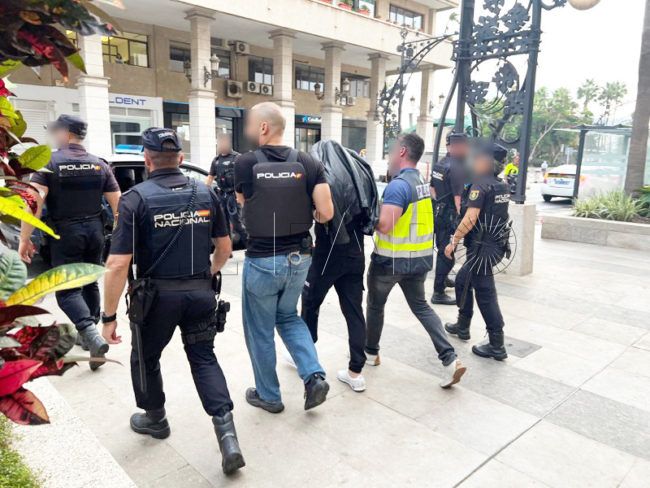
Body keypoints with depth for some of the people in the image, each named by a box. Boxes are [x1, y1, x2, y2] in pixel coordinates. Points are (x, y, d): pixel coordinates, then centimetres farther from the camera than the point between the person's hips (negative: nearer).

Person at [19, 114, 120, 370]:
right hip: (94, 231, 5)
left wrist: (25, 239, -15)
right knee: (90, 283, 18)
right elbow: (117, 203, 1)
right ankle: (87, 334, 28)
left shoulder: (49, 162, -7)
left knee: (67, 290, 0)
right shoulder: (99, 164, 4)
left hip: (66, 233, -4)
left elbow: (34, 201, -18)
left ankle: (91, 334, -20)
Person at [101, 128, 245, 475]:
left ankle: (155, 419, 44)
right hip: (201, 293, 3)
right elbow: (224, 247, 10)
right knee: (204, 358, 15)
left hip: (157, 296, -3)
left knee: (145, 358, 22)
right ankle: (227, 435, 3)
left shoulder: (136, 198, -11)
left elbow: (118, 265, -15)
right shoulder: (205, 193, 2)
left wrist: (109, 316, -7)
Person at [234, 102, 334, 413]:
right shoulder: (308, 163, -4)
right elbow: (326, 213, -9)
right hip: (299, 257, 4)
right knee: (288, 317, 26)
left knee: (260, 330, 14)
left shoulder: (245, 163, -9)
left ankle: (268, 396, 28)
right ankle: (315, 376, 11)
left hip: (262, 260, -4)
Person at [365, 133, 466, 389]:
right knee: (421, 306, 16)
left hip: (391, 260, -7)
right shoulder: (422, 182, 8)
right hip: (420, 258, 8)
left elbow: (384, 225, -28)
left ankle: (370, 352, 33)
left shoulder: (398, 185, -21)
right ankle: (450, 359, 5)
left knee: (375, 305, 15)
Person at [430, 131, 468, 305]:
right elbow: (458, 197, -24)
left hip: (438, 212, 9)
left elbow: (432, 189, 18)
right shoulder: (457, 168, -19)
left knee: (442, 249, 24)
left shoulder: (438, 165, 9)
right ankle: (438, 293, 2)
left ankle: (443, 279, 44)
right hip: (449, 215, -9)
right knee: (447, 253, -3)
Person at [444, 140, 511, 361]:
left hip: (482, 247, -9)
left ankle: (497, 346, 3)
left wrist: (453, 241, -16)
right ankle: (462, 326, 33)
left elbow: (470, 219, -23)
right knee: (463, 280, 22)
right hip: (496, 243, 9)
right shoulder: (503, 186, 11)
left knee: (485, 293, -3)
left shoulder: (480, 185, -16)